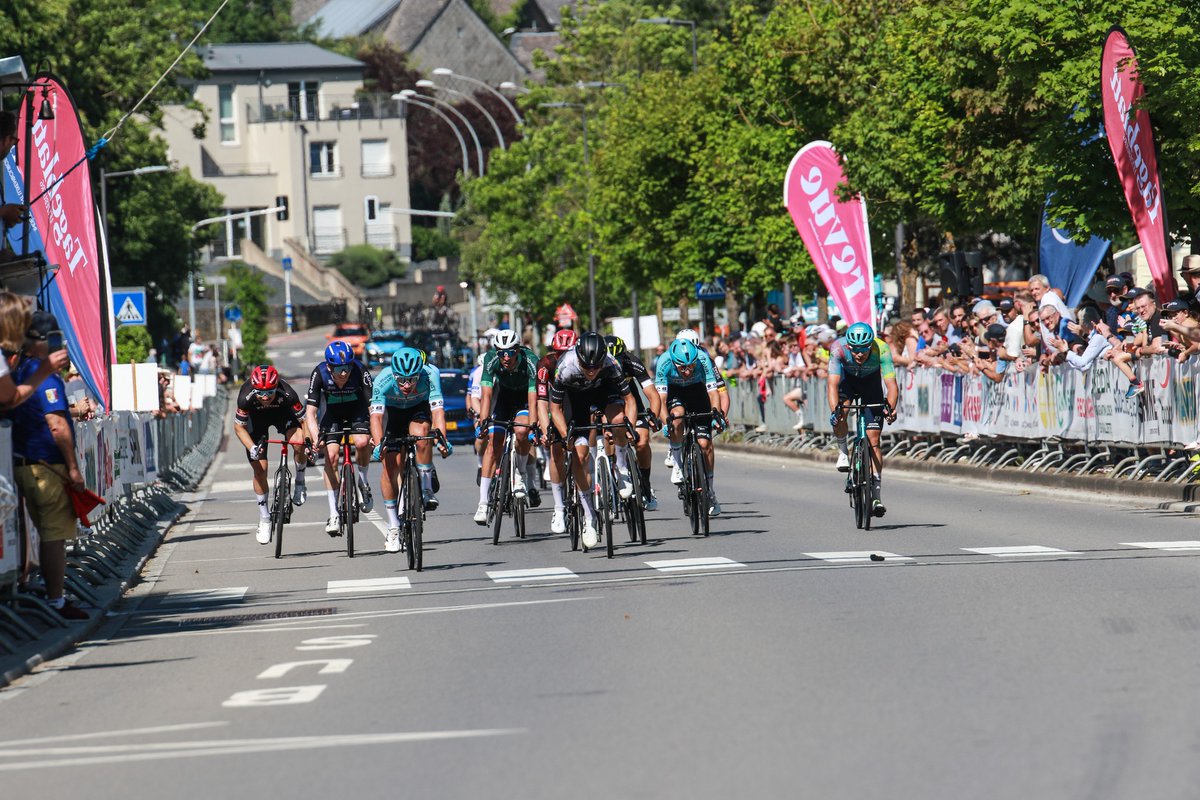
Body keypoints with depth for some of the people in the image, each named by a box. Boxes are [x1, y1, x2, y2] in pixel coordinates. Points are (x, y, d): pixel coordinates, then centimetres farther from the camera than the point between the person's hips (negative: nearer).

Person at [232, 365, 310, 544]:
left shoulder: (287, 394, -37)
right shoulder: (246, 396, -36)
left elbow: (304, 419, -25)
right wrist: (251, 448, -37)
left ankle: (300, 483, -2)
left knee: (298, 444, -29)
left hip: (282, 412, 0)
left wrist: (308, 443, -39)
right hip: (256, 417, 0)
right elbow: (239, 427, -22)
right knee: (259, 468, -5)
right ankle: (264, 519, 9)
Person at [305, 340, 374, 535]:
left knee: (362, 442, -29)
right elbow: (310, 412, -29)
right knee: (331, 455, -17)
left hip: (358, 412, -1)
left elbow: (373, 406, -32)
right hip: (333, 415, 1)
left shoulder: (360, 371, -31)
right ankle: (333, 514, -11)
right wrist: (316, 439, -45)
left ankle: (363, 482, 1)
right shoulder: (319, 374, -29)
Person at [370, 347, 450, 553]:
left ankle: (427, 489, -18)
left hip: (419, 409, -1)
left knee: (421, 435, -35)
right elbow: (376, 416, -41)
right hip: (393, 412, 1)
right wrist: (379, 443, -57)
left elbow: (437, 410, -41)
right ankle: (393, 528, 2)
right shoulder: (383, 380, -35)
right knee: (390, 466, -10)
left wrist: (442, 439, -56)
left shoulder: (430, 375, -35)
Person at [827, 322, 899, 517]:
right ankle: (843, 453, -4)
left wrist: (890, 408, -57)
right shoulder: (839, 348, -35)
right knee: (840, 414, -32)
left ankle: (877, 493, -3)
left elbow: (892, 385, -39)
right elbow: (833, 383, -41)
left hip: (871, 382, 0)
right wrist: (835, 409, -57)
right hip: (847, 379, 0)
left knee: (873, 440, -7)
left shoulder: (882, 350, -35)